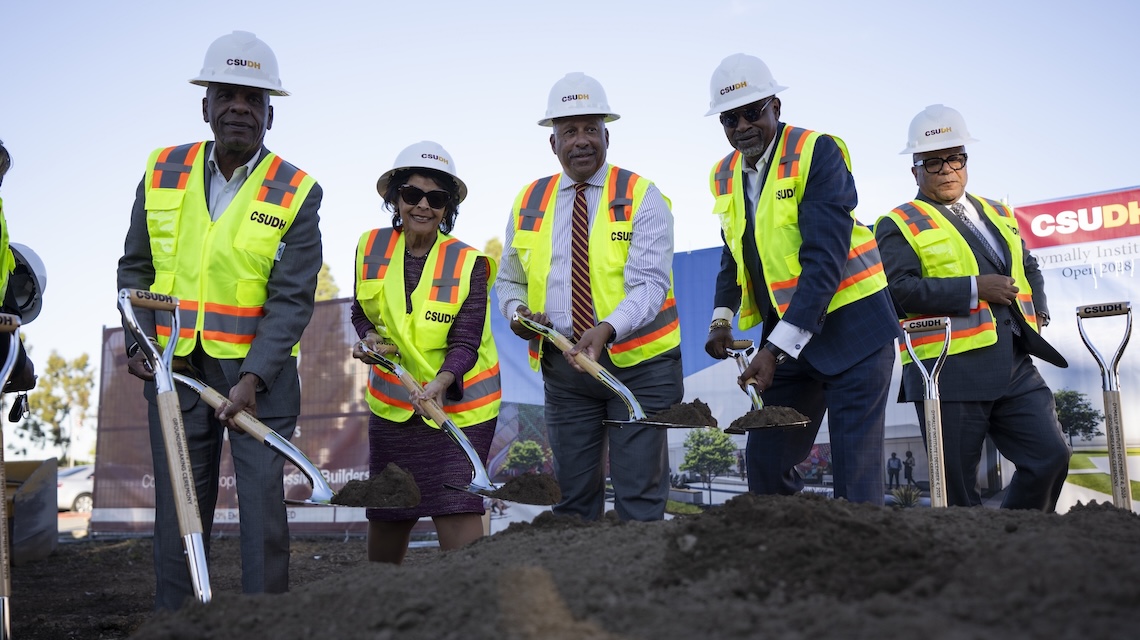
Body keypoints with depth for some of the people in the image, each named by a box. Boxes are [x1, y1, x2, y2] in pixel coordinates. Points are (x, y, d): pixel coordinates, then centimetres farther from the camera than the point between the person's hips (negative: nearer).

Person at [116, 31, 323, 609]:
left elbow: (291, 300, -9)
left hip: (261, 367, -3)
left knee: (262, 501, 0)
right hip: (174, 366, 3)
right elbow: (135, 267, 12)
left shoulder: (296, 193, -5)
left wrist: (252, 376, -18)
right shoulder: (162, 172, 5)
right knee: (177, 504, 10)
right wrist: (140, 340, -2)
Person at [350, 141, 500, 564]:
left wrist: (441, 382, -36)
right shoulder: (371, 248, -2)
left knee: (456, 504, -15)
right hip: (392, 402, 4)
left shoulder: (468, 264, -12)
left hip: (457, 402, -3)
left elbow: (466, 342, -17)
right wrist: (370, 336, -11)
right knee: (386, 510, 15)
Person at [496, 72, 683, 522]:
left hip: (638, 362, -3)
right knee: (572, 494, 10)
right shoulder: (529, 204, 9)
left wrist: (607, 329, -33)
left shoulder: (641, 197, -5)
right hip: (563, 366, 4)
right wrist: (517, 311, -6)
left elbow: (650, 283, -16)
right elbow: (510, 281, 17)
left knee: (639, 494, -1)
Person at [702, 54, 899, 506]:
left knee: (855, 471, -6)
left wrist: (776, 349, -28)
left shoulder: (818, 152, -14)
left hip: (850, 328, -6)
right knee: (765, 463, 7)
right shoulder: (725, 175, 7)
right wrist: (722, 317, 0)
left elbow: (824, 259, -22)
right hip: (785, 336, 6)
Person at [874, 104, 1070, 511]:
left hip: (1015, 365, 6)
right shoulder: (899, 225, 0)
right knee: (957, 490, -1)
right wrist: (974, 289, -16)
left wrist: (1037, 310, 12)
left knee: (1051, 456, -2)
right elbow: (900, 290, -14)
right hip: (950, 369, -6)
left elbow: (1029, 268, 31)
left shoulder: (998, 214, 22)